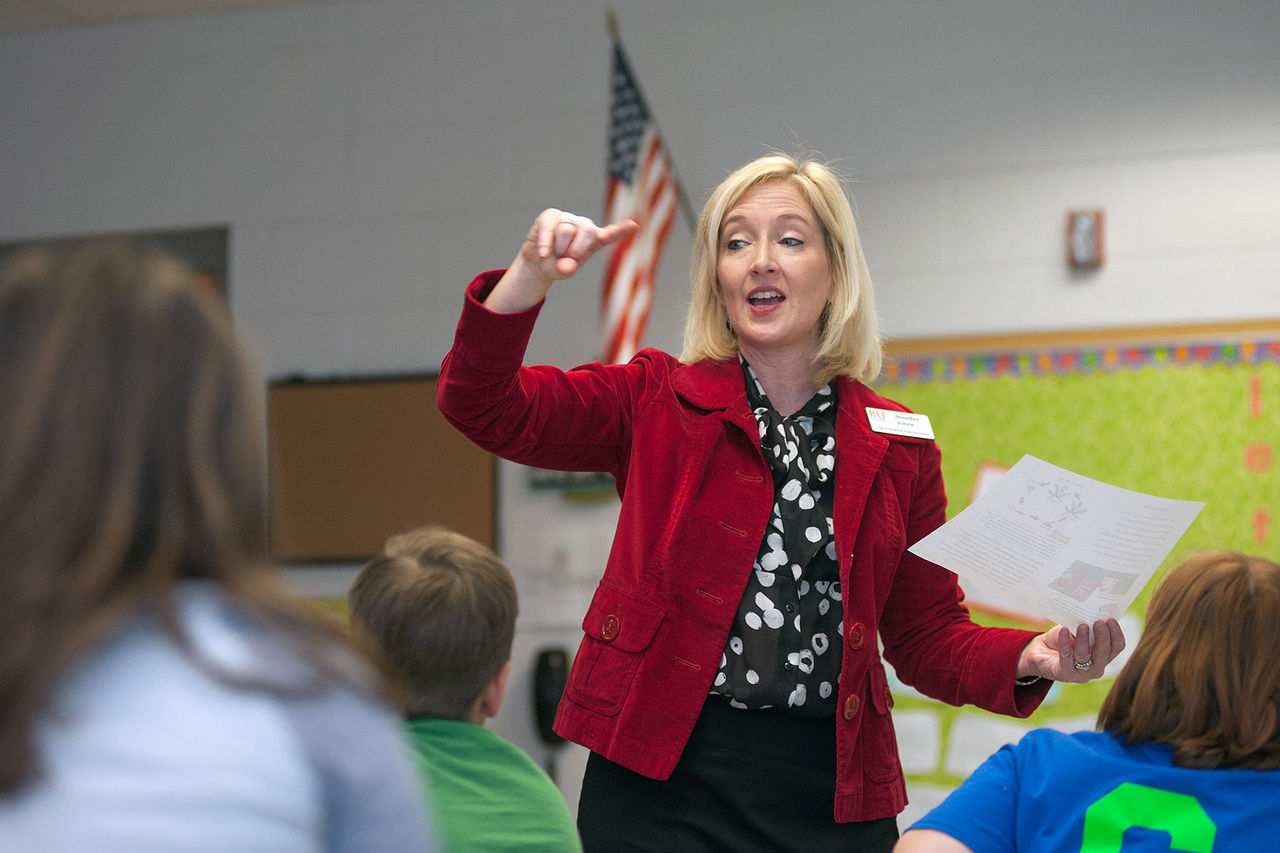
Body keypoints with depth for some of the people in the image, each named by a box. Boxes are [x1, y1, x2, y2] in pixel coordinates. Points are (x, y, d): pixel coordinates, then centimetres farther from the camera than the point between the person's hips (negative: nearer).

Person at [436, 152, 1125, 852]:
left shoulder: (898, 448, 9)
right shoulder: (658, 402, 5)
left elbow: (927, 636, 10)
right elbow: (483, 407, -5)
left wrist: (1029, 659, -9)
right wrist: (529, 279, -21)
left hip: (831, 792, 2)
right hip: (661, 776, -2)